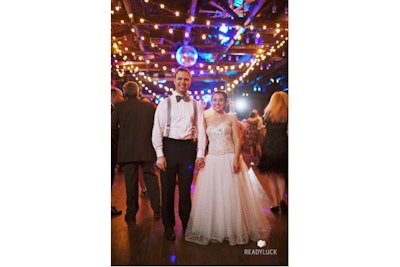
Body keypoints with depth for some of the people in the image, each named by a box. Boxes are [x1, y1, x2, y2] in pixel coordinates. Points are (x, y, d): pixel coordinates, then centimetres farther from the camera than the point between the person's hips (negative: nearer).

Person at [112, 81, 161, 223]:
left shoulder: (119, 107, -6)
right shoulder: (150, 106, -2)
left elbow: (113, 127, -8)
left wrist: (119, 139, 9)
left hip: (127, 150, -1)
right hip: (147, 149, 1)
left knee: (131, 182, 7)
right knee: (151, 178, 13)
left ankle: (131, 214, 16)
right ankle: (157, 210, 20)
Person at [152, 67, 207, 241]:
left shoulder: (196, 105, 7)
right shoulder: (165, 103, 1)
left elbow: (201, 130, 5)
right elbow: (157, 130, -3)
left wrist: (200, 154, -1)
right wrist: (160, 154, -10)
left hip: (188, 147, 1)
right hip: (169, 146, -1)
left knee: (186, 188, 13)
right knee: (167, 189, 7)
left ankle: (186, 223, 31)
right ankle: (168, 225, 24)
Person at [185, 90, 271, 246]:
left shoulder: (231, 119, 2)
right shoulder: (207, 120, 12)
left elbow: (237, 140, -4)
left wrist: (236, 159, -14)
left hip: (229, 160, -3)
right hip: (211, 161, 3)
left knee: (230, 194, 1)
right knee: (211, 195, 6)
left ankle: (233, 228, 18)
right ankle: (213, 229, 21)